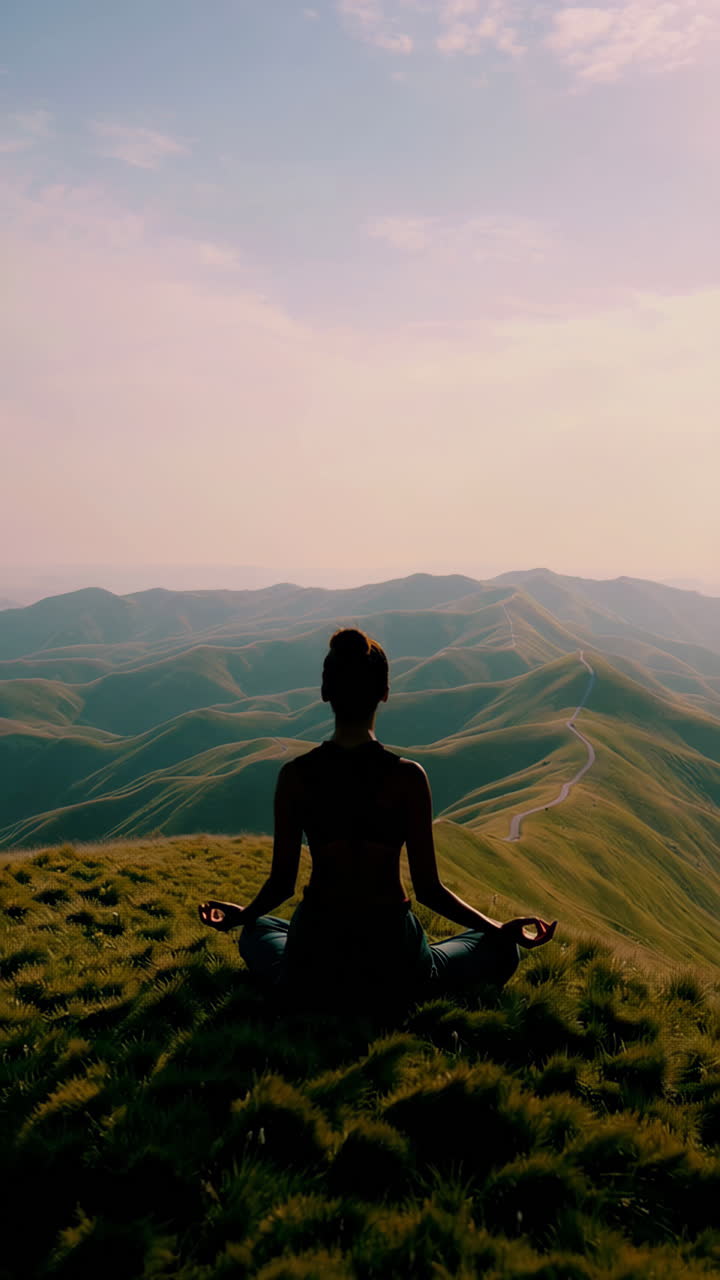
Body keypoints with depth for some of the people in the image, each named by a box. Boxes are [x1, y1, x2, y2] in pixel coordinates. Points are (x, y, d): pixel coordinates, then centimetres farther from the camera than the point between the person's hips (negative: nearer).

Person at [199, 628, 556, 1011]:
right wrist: (501, 929, 4)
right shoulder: (407, 777, -16)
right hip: (392, 968, -2)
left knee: (256, 931, 37)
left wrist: (241, 914, 20)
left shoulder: (294, 776, -10)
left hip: (311, 969, 2)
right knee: (502, 950, 22)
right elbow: (428, 889, -10)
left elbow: (282, 882, -2)